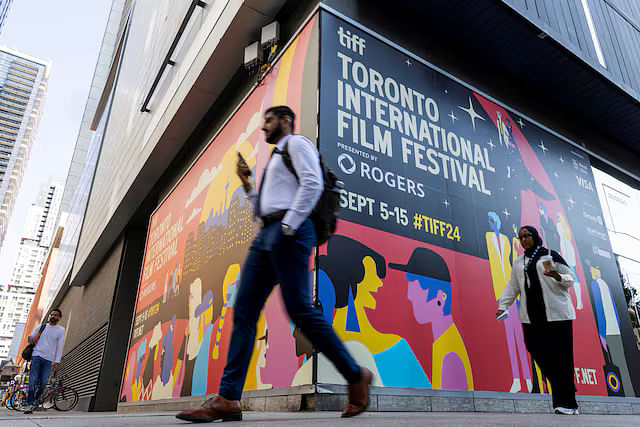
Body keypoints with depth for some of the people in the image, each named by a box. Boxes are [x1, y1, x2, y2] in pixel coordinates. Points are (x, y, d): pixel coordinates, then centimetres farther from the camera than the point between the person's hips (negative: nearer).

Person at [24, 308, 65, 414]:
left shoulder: (61, 330, 5)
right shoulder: (41, 327, 11)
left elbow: (60, 347, 1)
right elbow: (32, 337, 20)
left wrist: (57, 362, -7)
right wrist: (30, 338, -6)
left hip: (48, 359, 0)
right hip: (36, 356, 1)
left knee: (43, 383, -3)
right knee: (33, 381, -8)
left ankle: (34, 400, 18)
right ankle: (29, 405, -2)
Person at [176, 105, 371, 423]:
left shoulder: (297, 143, 7)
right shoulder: (274, 160, 33)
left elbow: (312, 184, -11)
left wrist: (288, 225, -17)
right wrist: (246, 184, 20)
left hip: (290, 231, -9)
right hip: (266, 233, 9)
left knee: (299, 310, -14)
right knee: (243, 311, -2)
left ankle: (355, 376, 0)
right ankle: (228, 399, -3)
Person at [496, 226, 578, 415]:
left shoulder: (551, 255, 8)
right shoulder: (518, 263, 21)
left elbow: (570, 278, 4)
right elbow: (512, 287, 18)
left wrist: (557, 276, -18)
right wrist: (503, 306, 6)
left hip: (556, 314, -4)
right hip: (531, 316, 4)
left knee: (561, 358, -7)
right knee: (541, 356, -2)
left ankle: (566, 403, 1)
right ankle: (568, 401, 9)